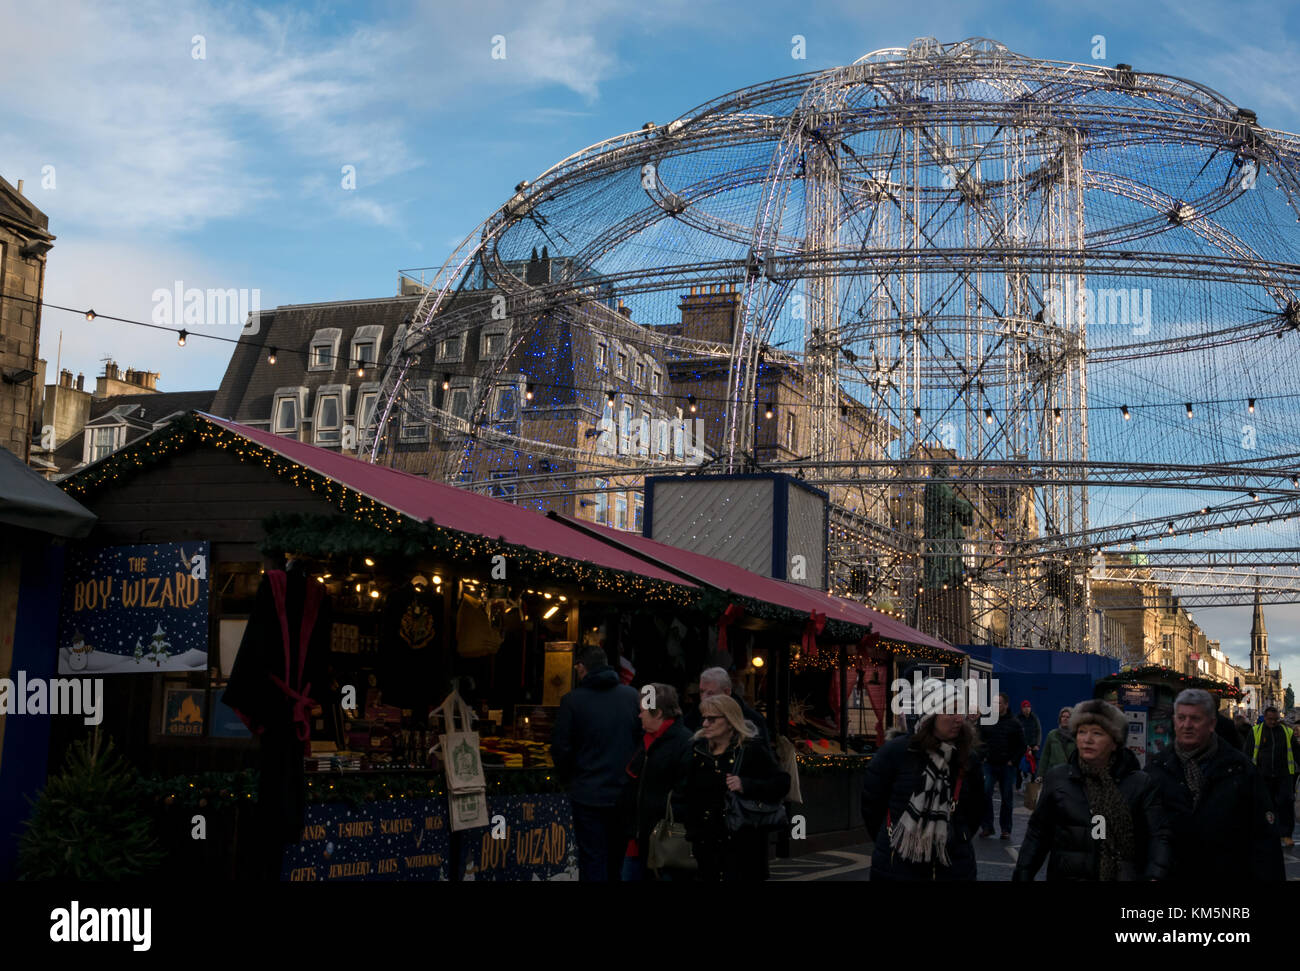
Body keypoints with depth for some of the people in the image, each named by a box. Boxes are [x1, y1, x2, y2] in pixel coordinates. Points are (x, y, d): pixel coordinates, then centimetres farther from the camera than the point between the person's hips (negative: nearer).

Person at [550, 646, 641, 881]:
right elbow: (645, 738, 3)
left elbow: (560, 747, -7)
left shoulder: (572, 700, -9)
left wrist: (570, 777, 10)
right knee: (618, 858, 16)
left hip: (589, 793, -3)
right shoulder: (632, 695, -1)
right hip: (625, 792, 3)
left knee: (593, 863, 2)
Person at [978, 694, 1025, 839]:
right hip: (989, 765, 1)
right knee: (985, 793, -11)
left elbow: (1022, 746, 3)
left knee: (1006, 798, 3)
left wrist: (1013, 761, -5)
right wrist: (983, 756, 4)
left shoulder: (1014, 722, -1)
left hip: (1007, 766, -1)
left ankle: (1006, 829, 12)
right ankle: (987, 827, -2)